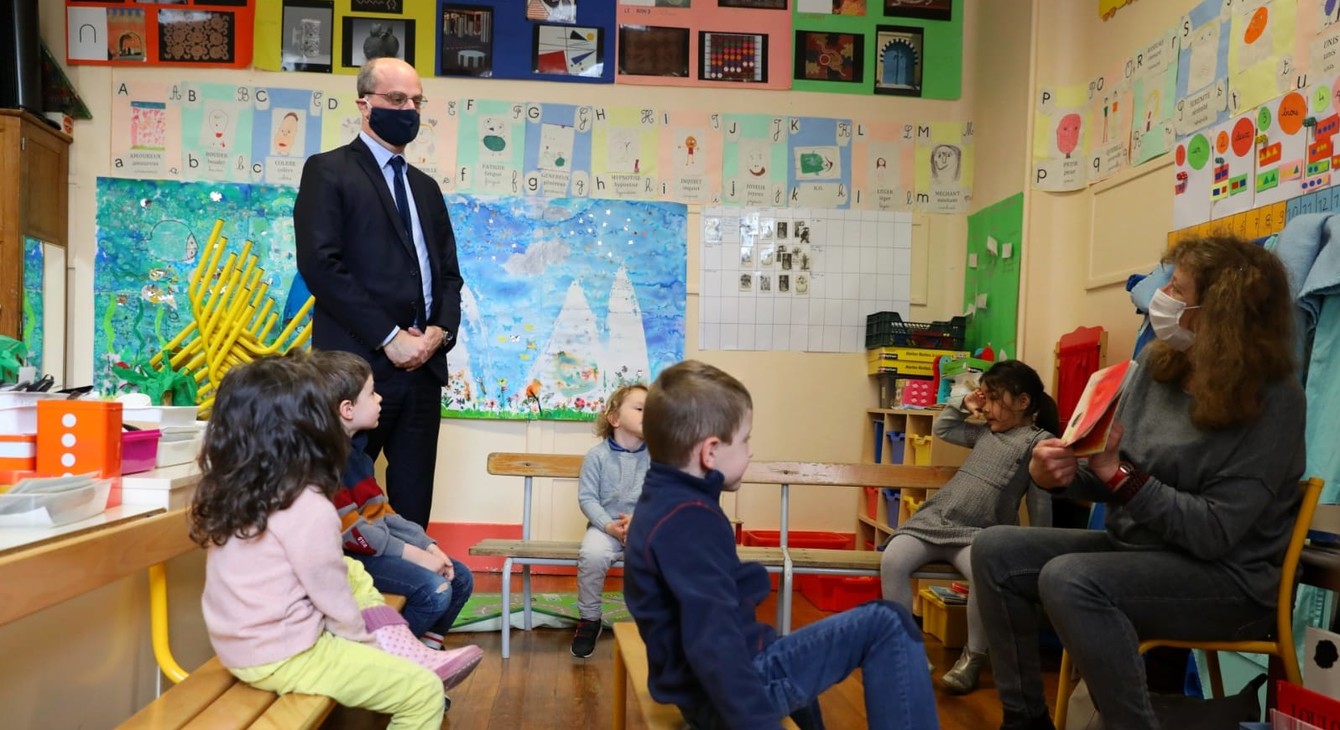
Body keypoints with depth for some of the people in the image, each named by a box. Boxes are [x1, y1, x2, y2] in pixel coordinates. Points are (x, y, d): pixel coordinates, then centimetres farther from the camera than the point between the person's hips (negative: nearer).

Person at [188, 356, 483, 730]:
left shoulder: (226, 490, 0)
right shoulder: (310, 510, -24)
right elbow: (334, 598, -16)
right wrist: (367, 644, 3)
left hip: (241, 644, 9)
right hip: (282, 657, -9)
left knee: (353, 575, 25)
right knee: (425, 692, -3)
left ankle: (411, 658, 19)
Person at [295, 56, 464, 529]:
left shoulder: (425, 187, 21)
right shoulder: (328, 171, 1)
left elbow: (448, 272, 18)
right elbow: (320, 264, -11)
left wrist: (440, 330, -2)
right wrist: (390, 337, -14)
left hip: (423, 366, 6)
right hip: (359, 365, -6)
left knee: (413, 507, 9)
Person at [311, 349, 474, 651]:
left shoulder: (354, 449, 11)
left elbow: (382, 512, 10)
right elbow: (351, 531, -22)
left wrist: (428, 545, 0)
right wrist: (414, 555, -20)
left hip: (376, 544, 10)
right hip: (349, 556, -10)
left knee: (460, 578, 5)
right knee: (434, 589, -24)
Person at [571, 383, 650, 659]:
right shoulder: (597, 455, -3)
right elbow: (587, 498, -5)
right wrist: (609, 526, -17)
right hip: (605, 525, -1)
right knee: (592, 554, -32)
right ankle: (589, 619, -6)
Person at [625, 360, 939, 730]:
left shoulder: (665, 501, 7)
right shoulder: (688, 520, -25)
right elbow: (714, 643, -33)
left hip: (703, 688, 10)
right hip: (726, 691, -10)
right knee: (888, 624, -10)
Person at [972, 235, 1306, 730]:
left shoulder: (1273, 402, -17)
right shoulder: (1157, 363, 0)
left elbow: (1213, 532, -21)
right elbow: (1114, 481, 5)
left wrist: (1117, 474, -26)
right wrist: (1063, 473, -16)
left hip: (1227, 581, -7)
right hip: (1136, 549, 7)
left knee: (1067, 579, -33)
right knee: (995, 550, -9)